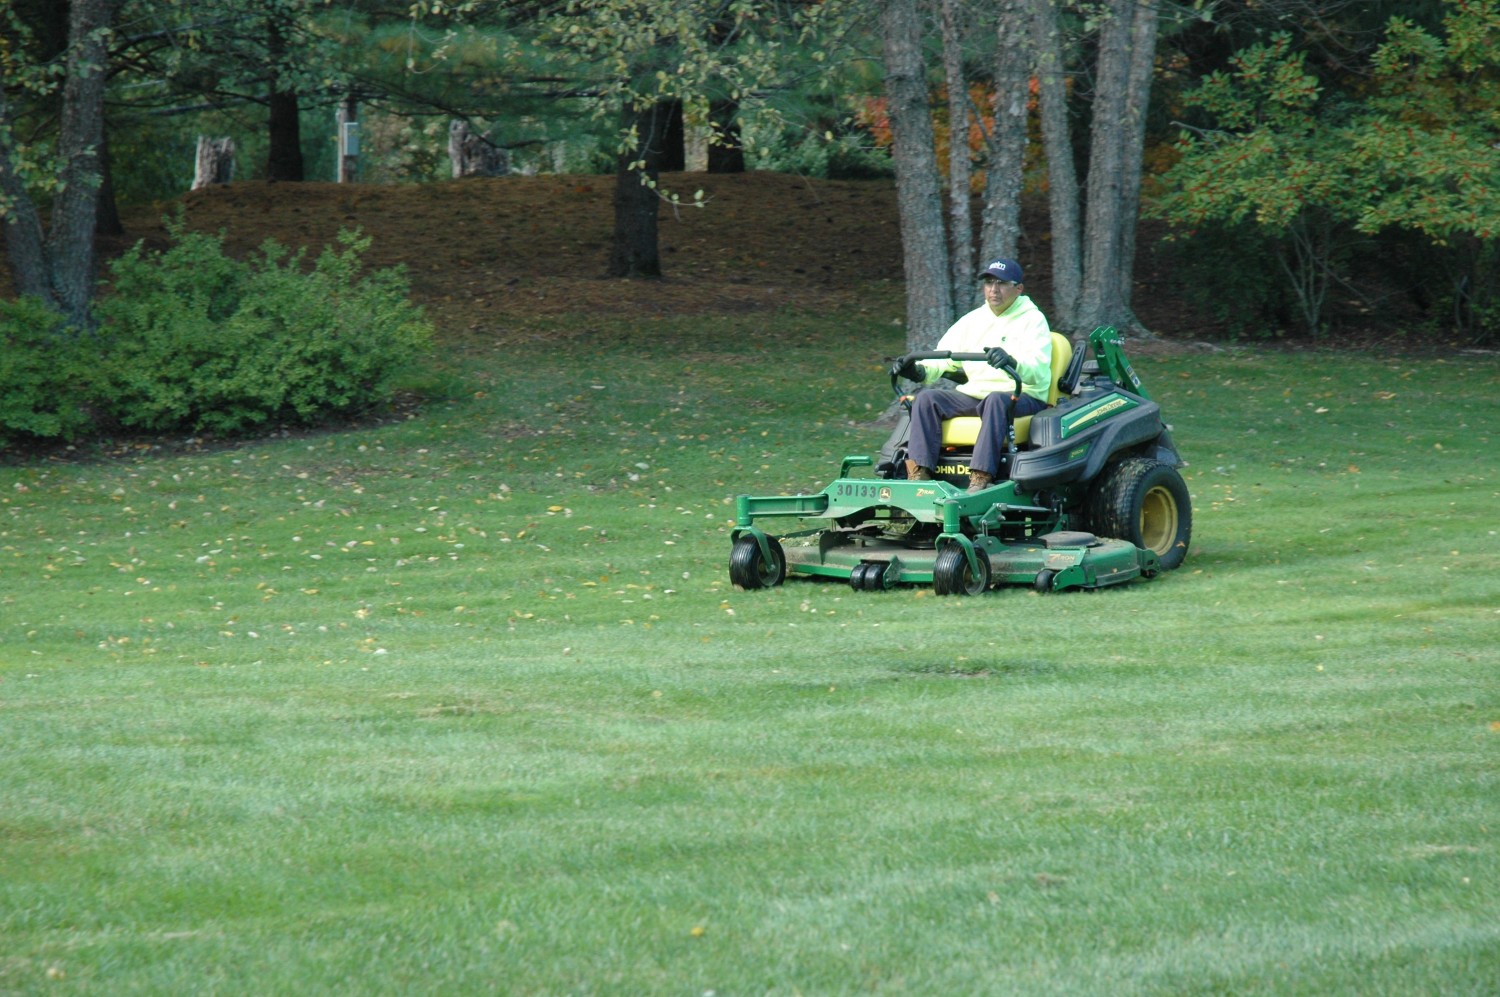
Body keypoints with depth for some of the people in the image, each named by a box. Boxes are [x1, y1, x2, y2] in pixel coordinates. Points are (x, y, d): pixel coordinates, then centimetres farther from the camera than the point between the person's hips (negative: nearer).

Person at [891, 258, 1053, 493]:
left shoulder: (1033, 320, 1)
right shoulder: (973, 320, 18)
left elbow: (1037, 369, -16)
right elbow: (944, 357, 12)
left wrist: (1011, 362, -39)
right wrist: (920, 371, -12)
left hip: (1022, 396, -5)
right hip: (974, 393, 6)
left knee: (996, 400, -39)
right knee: (926, 398, -16)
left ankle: (980, 479, -49)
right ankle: (918, 475, -29)